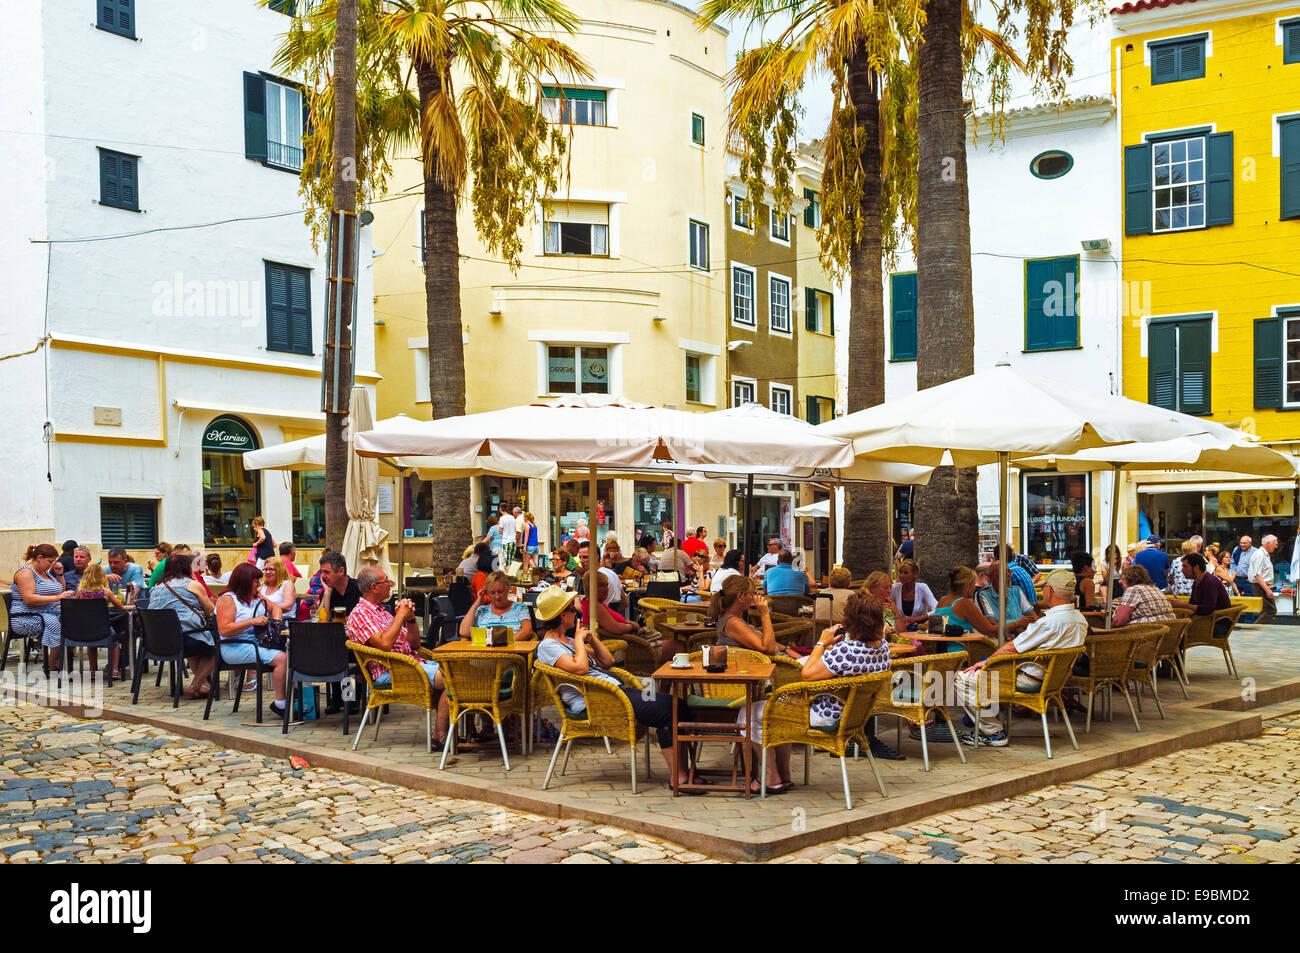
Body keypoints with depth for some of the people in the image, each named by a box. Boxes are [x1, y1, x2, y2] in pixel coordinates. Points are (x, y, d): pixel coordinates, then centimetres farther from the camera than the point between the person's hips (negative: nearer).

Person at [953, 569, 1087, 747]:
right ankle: (984, 727, 22)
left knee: (963, 678, -8)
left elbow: (1012, 648, -18)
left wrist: (986, 662, -3)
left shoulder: (1049, 622, -26)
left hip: (1029, 680, -10)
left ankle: (994, 733, 0)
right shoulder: (1080, 620, 2)